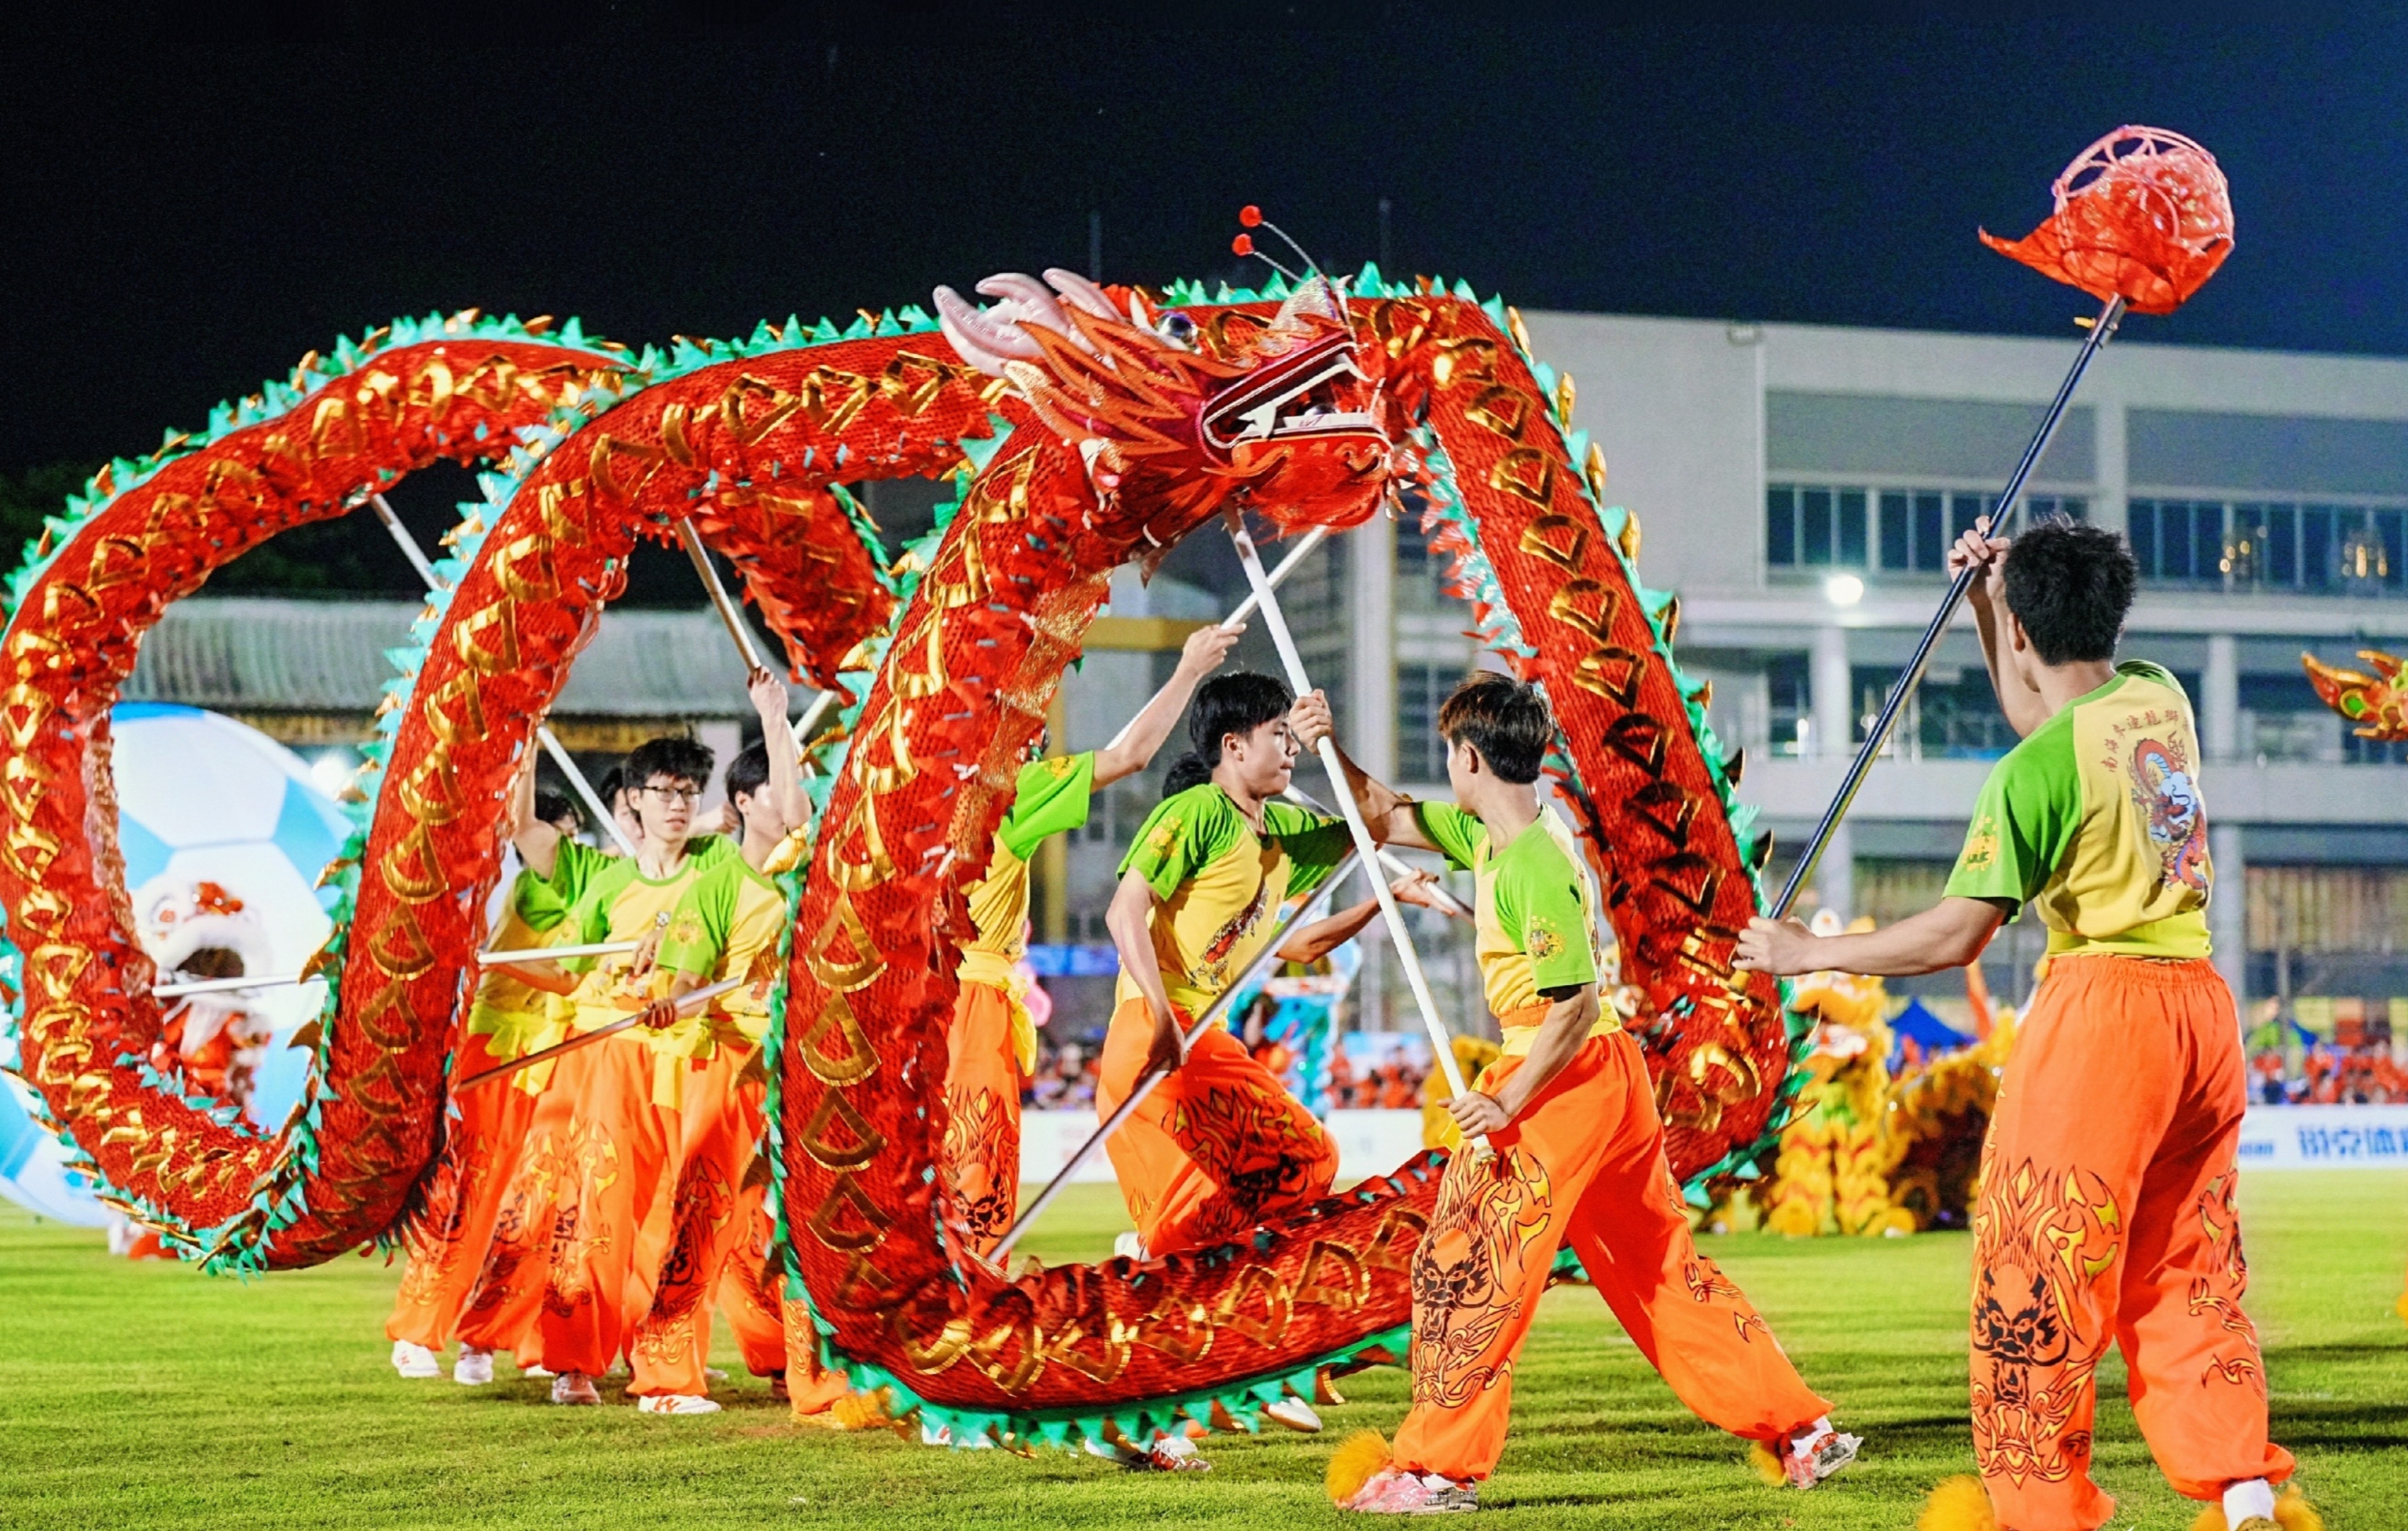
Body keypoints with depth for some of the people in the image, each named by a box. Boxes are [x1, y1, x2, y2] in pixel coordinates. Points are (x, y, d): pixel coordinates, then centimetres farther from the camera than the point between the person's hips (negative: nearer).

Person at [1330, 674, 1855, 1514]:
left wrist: (1507, 1101, -24)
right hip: (1611, 1073, 10)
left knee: (1462, 1265, -4)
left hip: (1567, 1078, -10)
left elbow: (1573, 1007, -23)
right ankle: (1802, 1429, 16)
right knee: (1658, 1267, 15)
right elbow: (1393, 822, 21)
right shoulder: (1489, 833, 8)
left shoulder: (1532, 866, -20)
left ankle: (1439, 1466, 0)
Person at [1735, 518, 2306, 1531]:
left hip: (2102, 1004, -8)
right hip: (2204, 1004, 8)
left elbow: (1956, 936, -13)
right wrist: (1986, 602, 23)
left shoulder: (2038, 772, -13)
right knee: (2189, 1270, 13)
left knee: (2036, 1274, 0)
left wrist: (1807, 953, -4)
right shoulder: (2161, 700, 8)